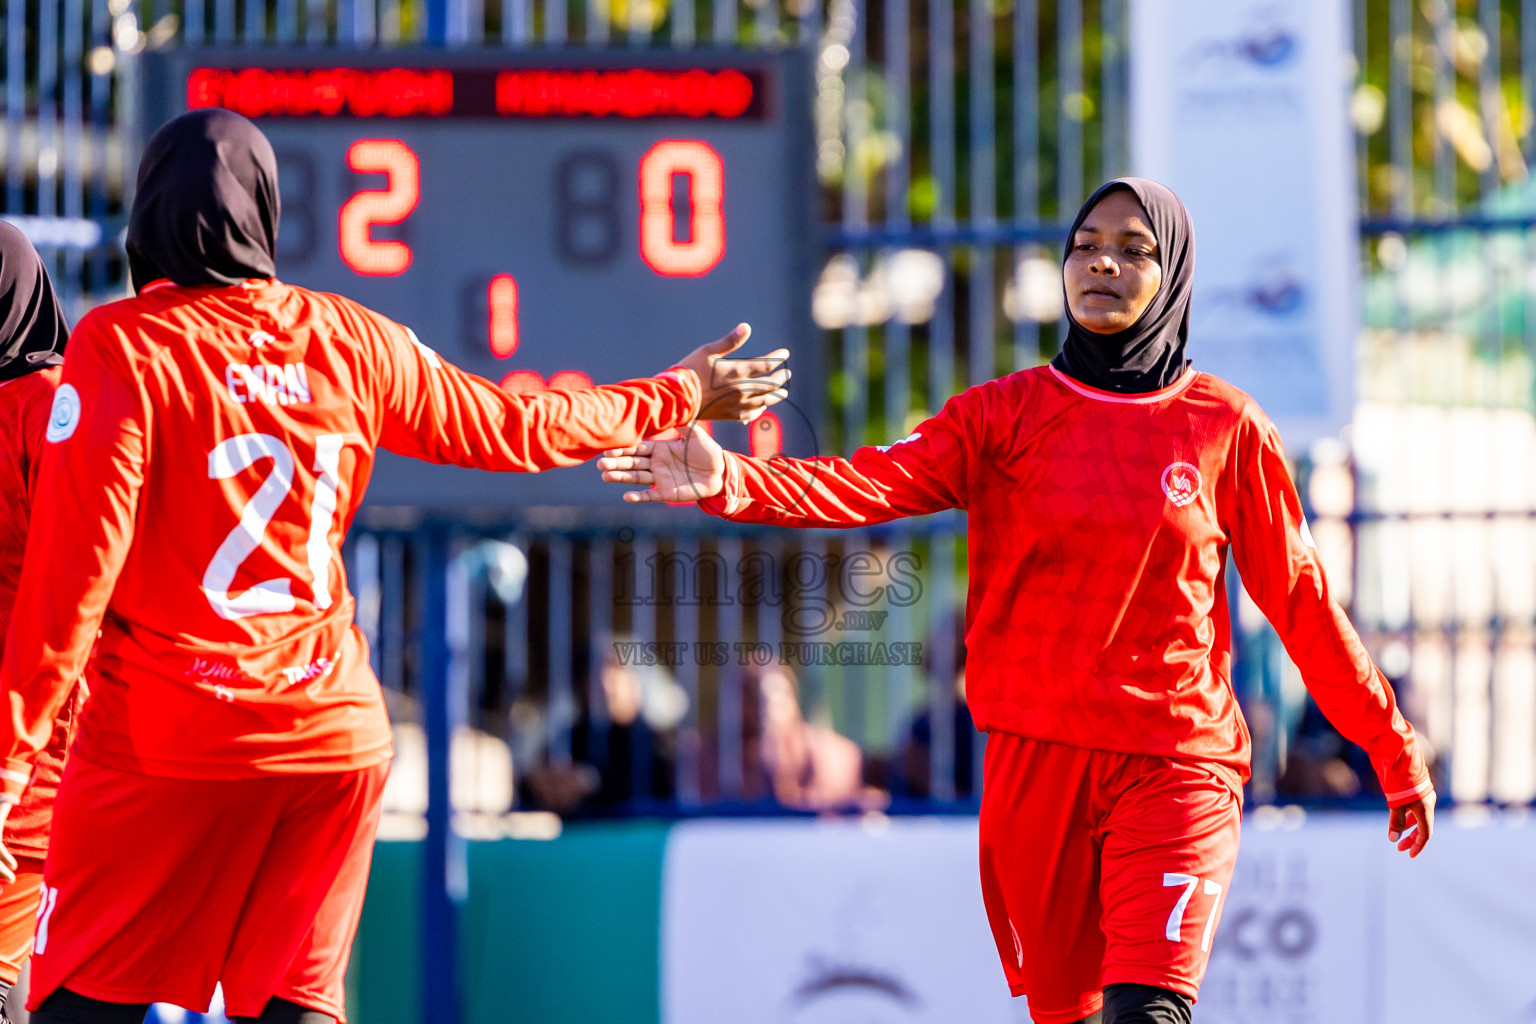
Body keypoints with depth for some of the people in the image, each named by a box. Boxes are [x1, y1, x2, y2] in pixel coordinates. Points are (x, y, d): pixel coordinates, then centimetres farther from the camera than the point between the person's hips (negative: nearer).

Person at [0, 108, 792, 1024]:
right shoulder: (350, 341, 6)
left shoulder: (120, 347, -8)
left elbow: (74, 567, -13)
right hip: (334, 733, 5)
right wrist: (674, 396, 36)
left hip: (164, 742, -4)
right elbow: (513, 428, 19)